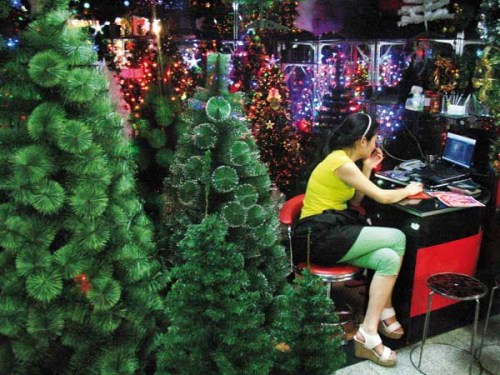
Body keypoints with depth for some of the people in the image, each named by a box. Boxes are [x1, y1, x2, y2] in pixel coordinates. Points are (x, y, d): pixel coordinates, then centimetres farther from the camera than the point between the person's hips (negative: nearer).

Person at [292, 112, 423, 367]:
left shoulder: (343, 159, 16)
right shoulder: (341, 162, -14)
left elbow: (354, 202, 22)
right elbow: (382, 197, -9)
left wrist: (367, 168, 15)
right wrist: (408, 190, 11)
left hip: (331, 233, 9)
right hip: (321, 236, -9)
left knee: (389, 259, -11)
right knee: (397, 238, -16)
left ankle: (369, 335, -2)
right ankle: (385, 312, 0)